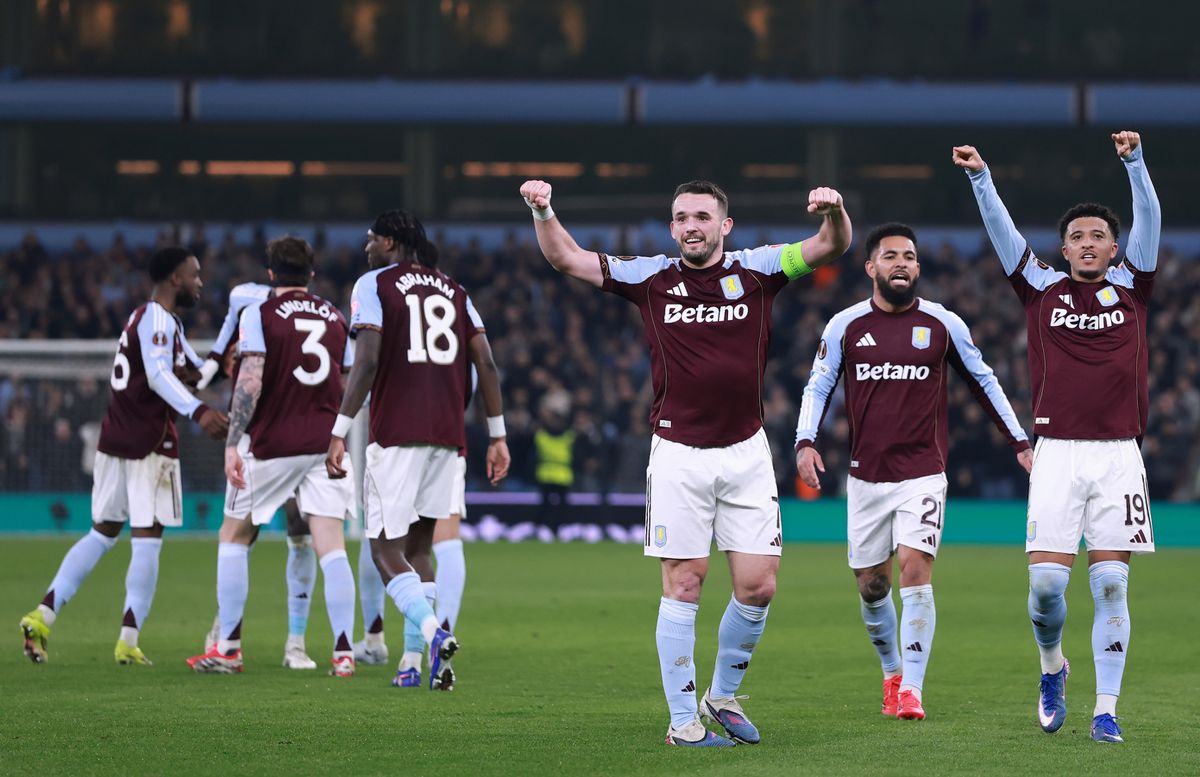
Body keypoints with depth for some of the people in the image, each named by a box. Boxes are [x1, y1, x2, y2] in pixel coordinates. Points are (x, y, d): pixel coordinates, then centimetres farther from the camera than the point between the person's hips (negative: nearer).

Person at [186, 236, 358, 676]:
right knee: (331, 548, -1)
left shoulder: (259, 314, -5)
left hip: (273, 444, -3)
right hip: (325, 444, 3)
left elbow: (250, 382, -15)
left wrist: (233, 443, -16)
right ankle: (344, 652, -10)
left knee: (234, 538, 12)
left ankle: (228, 649, 11)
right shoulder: (335, 318, 9)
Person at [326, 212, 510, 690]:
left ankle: (434, 633, -28)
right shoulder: (453, 291, 18)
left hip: (396, 432, -5)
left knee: (386, 550, -3)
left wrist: (340, 432, -12)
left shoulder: (374, 285, 1)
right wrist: (497, 436, 14)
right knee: (418, 546, 16)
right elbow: (486, 365, 11)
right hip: (447, 435, 5)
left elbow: (368, 361, -12)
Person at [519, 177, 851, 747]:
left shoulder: (756, 271, 2)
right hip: (679, 453, -1)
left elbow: (831, 247, -4)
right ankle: (682, 718, 3)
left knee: (758, 587, 0)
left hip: (746, 452, 1)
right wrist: (544, 212, -16)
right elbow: (566, 259, 3)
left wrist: (834, 212, -26)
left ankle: (724, 694, 22)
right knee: (683, 585, -3)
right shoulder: (651, 278, 2)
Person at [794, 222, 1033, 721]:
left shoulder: (943, 325, 1)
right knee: (870, 584, 7)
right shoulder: (845, 326, 2)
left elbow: (983, 382, 12)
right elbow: (818, 385, 6)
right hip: (865, 475, 2)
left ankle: (912, 689, -15)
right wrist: (805, 442, -11)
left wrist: (1019, 442, 11)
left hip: (923, 474, -2)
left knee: (915, 568, -17)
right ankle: (892, 671, 32)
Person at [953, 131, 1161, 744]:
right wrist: (981, 178, -10)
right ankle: (1052, 668, 22)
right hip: (1058, 452, 0)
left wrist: (1134, 163, -13)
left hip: (1118, 454, 0)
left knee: (1110, 584, -4)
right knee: (1046, 580, -8)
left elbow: (1149, 221, 0)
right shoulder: (1042, 288, 11)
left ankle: (1106, 709, 1)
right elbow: (1001, 231, 3)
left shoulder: (1129, 287, 11)